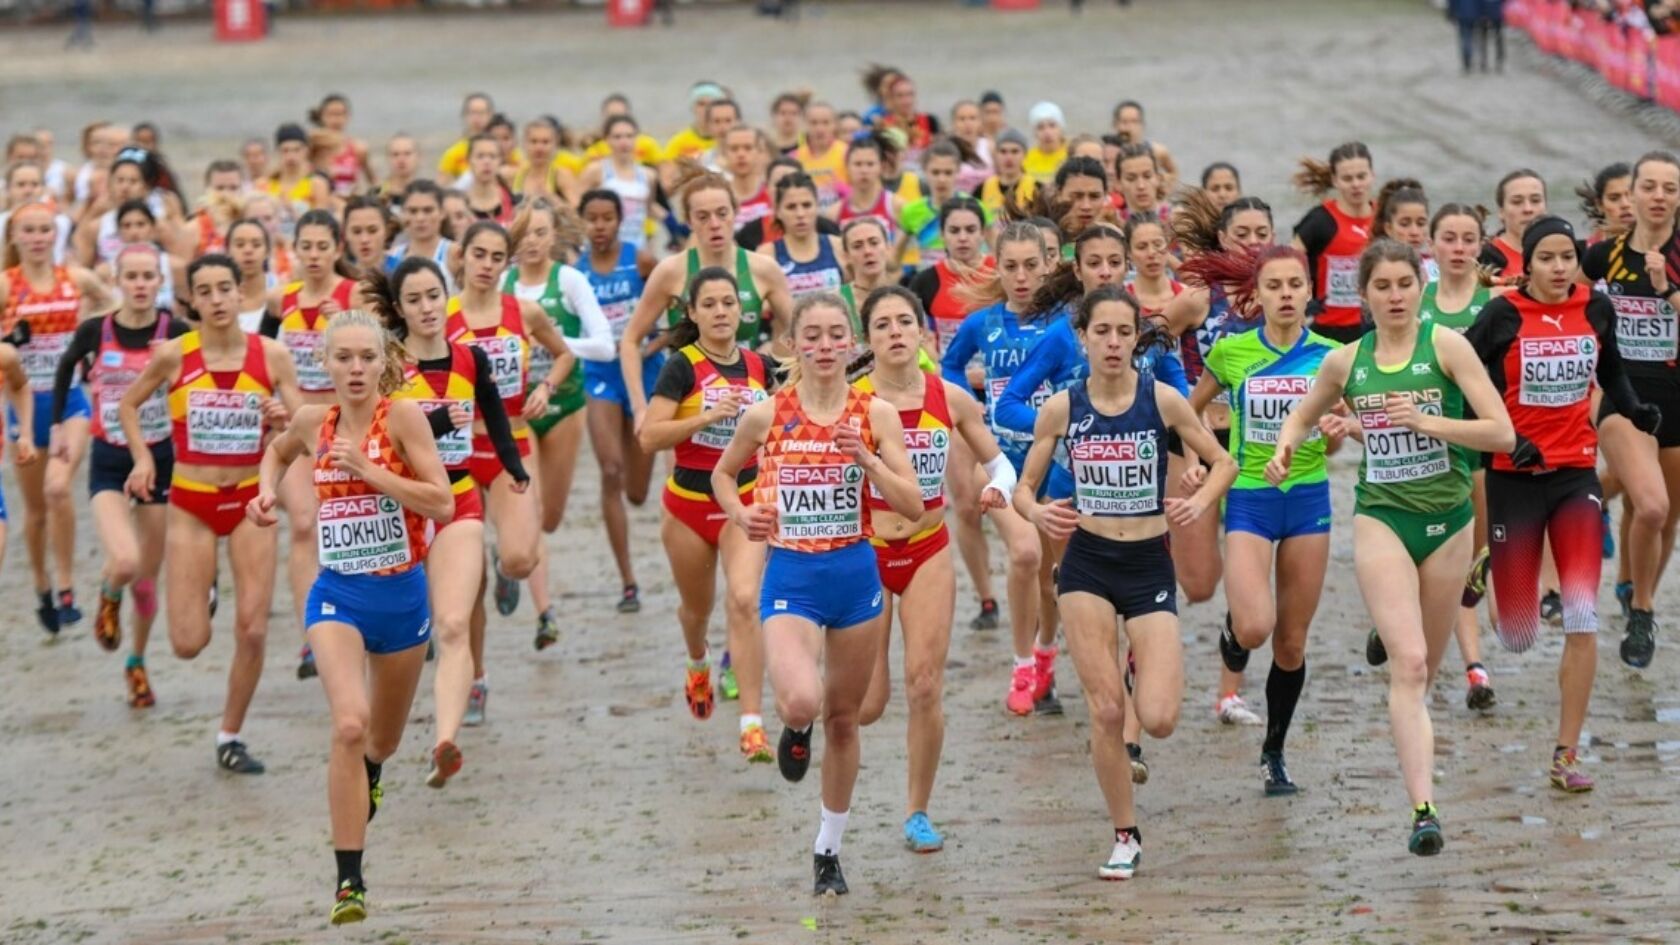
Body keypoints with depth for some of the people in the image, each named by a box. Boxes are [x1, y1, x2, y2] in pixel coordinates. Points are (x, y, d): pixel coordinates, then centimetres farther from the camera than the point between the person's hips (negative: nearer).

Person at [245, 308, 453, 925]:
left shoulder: (402, 416, -10)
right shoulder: (313, 423, 0)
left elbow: (443, 504, -17)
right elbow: (278, 451, 24)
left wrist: (369, 469, -22)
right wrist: (267, 490, 5)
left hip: (401, 594, 0)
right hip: (338, 595, 0)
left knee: (382, 738, 20)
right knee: (349, 725, -23)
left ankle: (367, 773, 60)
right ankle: (349, 879, -20)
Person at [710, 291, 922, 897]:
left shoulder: (875, 415, -2)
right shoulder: (766, 416, -3)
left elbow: (913, 504, -5)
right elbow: (722, 473, 14)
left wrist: (867, 460, -19)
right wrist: (741, 515, -4)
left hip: (855, 575, 2)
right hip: (791, 578, -2)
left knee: (843, 719, 11)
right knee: (801, 702, -26)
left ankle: (829, 851, 28)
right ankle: (795, 729, 14)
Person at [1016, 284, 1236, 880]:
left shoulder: (1162, 399, -5)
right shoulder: (1061, 408, -1)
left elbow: (1223, 463, 4)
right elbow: (1025, 485, 7)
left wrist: (1201, 501, -16)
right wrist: (1037, 512, -16)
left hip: (1149, 566, -1)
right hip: (1087, 565, 1)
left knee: (1158, 720, -11)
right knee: (1106, 711, -5)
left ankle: (1151, 669, 26)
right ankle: (1125, 837, 13)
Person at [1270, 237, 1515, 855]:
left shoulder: (1446, 346, -5)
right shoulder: (1345, 362, 3)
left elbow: (1502, 434, -10)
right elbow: (1303, 415, 23)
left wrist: (1426, 421, -20)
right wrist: (1285, 448, 1)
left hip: (1447, 519, 0)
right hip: (1382, 518, 0)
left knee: (1425, 669, 11)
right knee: (1408, 662, -16)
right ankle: (1423, 810, -24)